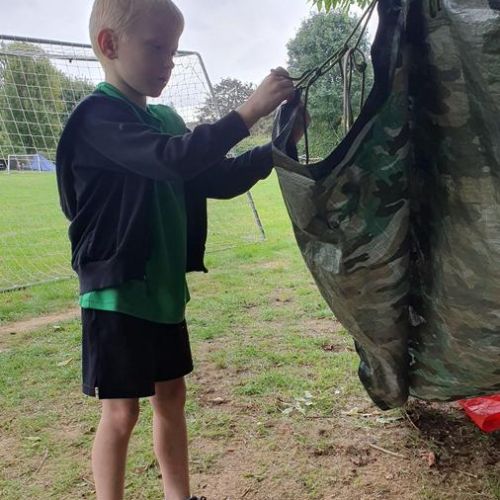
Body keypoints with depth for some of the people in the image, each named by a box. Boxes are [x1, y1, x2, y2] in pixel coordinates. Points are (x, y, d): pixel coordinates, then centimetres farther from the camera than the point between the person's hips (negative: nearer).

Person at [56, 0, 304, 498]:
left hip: (163, 290, 8)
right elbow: (173, 159, -32)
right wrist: (247, 111, -31)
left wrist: (275, 148, -3)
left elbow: (217, 179, 9)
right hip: (117, 293, -8)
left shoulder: (166, 120, 10)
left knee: (170, 396, 16)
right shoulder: (97, 118, -16)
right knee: (121, 410, 2)